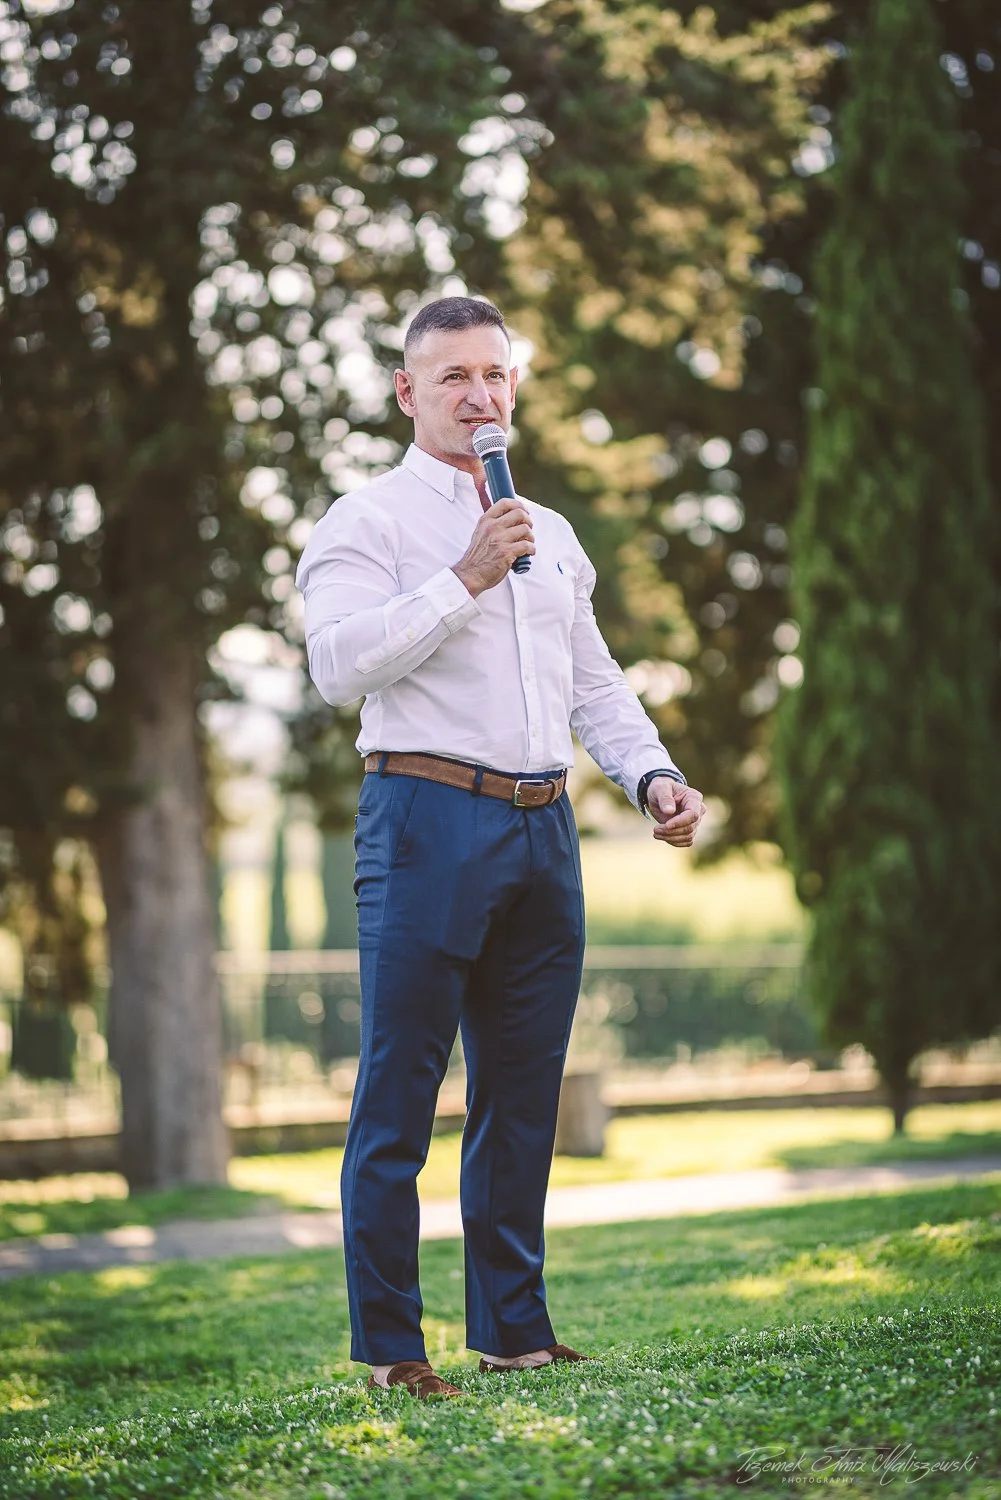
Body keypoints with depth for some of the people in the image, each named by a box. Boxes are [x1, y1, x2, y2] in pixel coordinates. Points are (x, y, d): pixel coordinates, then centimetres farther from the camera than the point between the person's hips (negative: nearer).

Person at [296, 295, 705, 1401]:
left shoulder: (552, 536, 22)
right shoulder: (365, 523, 2)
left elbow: (594, 682, 23)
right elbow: (340, 665, -13)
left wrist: (653, 776, 7)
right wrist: (464, 581, -15)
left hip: (542, 828, 6)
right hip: (427, 819, -6)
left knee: (523, 1093, 10)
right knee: (398, 1098, -4)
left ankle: (513, 1329, 18)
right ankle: (388, 1344, 2)